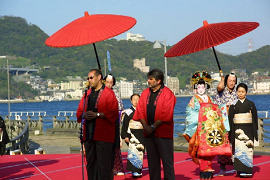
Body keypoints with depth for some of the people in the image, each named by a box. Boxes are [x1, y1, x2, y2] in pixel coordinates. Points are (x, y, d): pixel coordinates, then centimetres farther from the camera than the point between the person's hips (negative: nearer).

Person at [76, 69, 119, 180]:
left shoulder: (109, 94, -1)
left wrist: (97, 114, -17)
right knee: (90, 163, 10)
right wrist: (85, 115, -5)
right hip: (89, 134, 6)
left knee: (103, 165, -7)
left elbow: (113, 114, -9)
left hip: (103, 135, -6)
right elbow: (79, 112, 17)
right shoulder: (87, 94, 18)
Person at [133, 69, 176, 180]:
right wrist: (146, 126, -6)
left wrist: (153, 126, -14)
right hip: (148, 133, 6)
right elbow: (140, 111, 7)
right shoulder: (145, 93, 11)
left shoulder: (167, 94, -6)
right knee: (152, 161, 10)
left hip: (163, 132, -5)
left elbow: (166, 114, -12)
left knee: (167, 161, -4)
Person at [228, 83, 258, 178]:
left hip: (248, 130, 1)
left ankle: (248, 169, 2)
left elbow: (255, 118, 8)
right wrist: (231, 132, -3)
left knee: (248, 149, -2)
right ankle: (240, 170, -9)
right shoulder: (233, 105, 5)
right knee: (239, 149, -10)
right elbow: (230, 119, 3)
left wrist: (255, 132, 2)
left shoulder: (251, 104, 7)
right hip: (238, 130, -1)